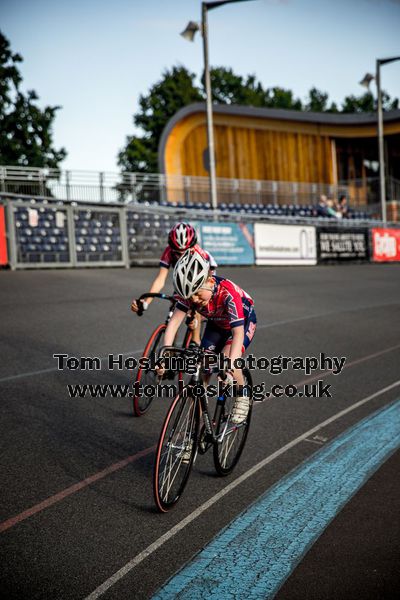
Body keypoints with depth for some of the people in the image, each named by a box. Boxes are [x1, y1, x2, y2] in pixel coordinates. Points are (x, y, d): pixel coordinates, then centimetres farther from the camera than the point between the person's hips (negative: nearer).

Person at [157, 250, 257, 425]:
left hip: (243, 321, -5)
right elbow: (175, 321, -29)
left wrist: (230, 362, -57)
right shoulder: (190, 291, -26)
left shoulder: (228, 292, -40)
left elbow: (238, 332, -44)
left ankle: (242, 397, -4)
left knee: (228, 357, -28)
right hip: (216, 324, 5)